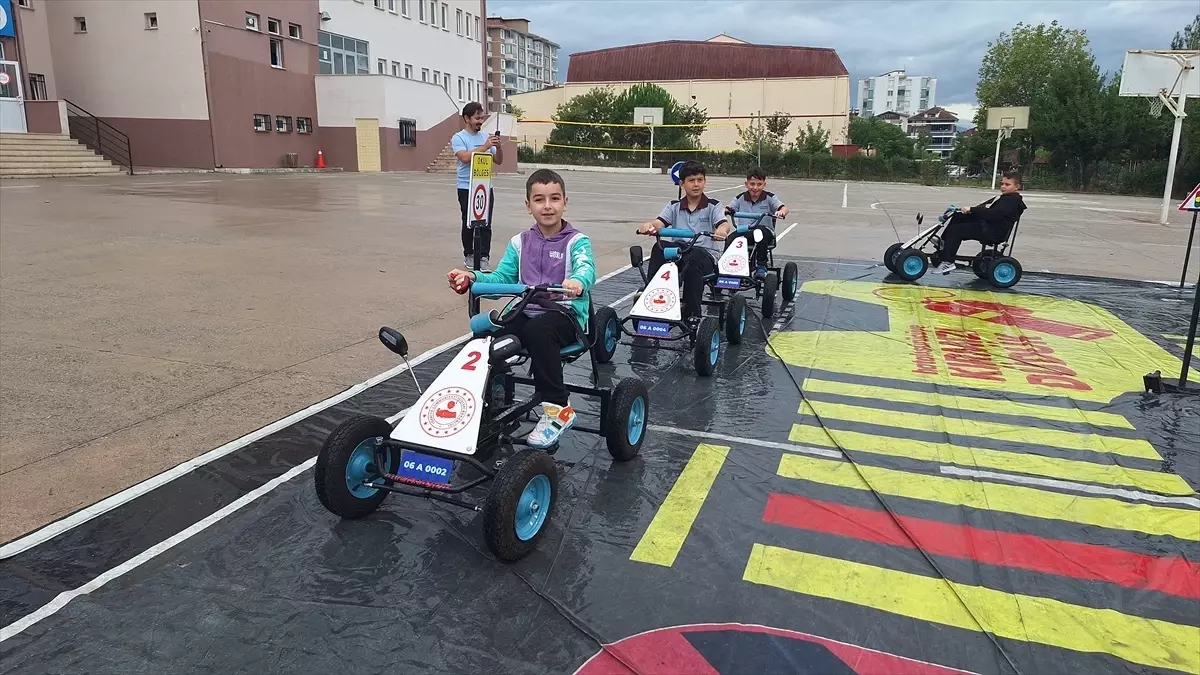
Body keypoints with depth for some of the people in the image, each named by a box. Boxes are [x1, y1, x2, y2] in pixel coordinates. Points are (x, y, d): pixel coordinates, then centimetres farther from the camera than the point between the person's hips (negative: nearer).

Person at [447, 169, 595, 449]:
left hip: (567, 315, -4)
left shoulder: (577, 241, 0)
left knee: (537, 330, -37)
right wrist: (472, 278, -15)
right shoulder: (519, 243, 14)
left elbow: (585, 268, -21)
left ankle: (559, 409, -22)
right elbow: (501, 278, 5)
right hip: (526, 312, 4)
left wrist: (578, 281, -46)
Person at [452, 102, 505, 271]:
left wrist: (499, 147, -9)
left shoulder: (486, 136, 9)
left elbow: (498, 161, 10)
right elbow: (465, 157, -21)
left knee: (486, 223, -2)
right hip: (466, 188, -3)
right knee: (468, 223, 5)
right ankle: (469, 255, 19)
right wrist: (485, 146, -24)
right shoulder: (459, 138, -4)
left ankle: (484, 257, 0)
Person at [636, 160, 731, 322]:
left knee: (694, 257, -37)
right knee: (660, 247, -29)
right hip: (678, 254, 2)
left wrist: (722, 230, -37)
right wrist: (648, 225, -29)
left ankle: (693, 313, -29)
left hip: (705, 255, -2)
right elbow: (659, 223, -4)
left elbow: (724, 224, -11)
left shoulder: (713, 206, 8)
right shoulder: (674, 207, 14)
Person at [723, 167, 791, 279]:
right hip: (743, 232, 1)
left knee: (762, 232, -36)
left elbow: (784, 208, -10)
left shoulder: (769, 197, 3)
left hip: (765, 232, -1)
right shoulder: (740, 198, 8)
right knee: (730, 239, -28)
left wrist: (781, 212, -35)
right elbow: (727, 209, -1)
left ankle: (761, 266, -21)